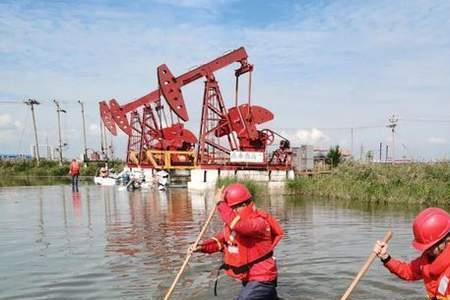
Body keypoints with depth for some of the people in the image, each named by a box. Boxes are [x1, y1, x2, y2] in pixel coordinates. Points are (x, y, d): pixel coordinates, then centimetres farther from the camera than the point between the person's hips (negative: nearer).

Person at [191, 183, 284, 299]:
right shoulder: (233, 221, 3)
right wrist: (202, 247, -5)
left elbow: (239, 225, -45)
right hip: (249, 278, 10)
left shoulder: (259, 222, -26)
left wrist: (221, 203, -37)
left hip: (261, 279, -9)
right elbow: (222, 239, 12)